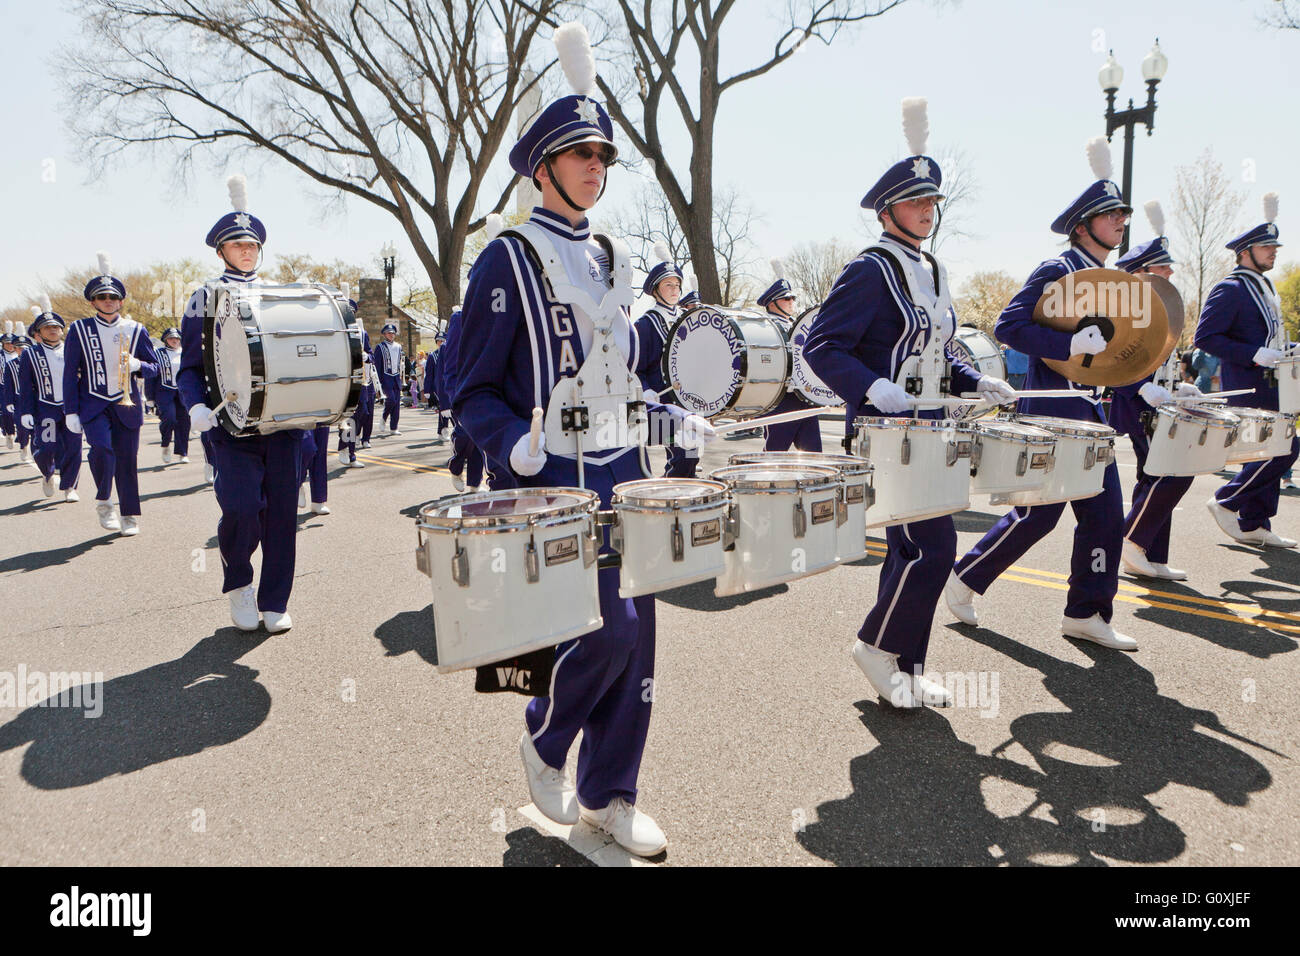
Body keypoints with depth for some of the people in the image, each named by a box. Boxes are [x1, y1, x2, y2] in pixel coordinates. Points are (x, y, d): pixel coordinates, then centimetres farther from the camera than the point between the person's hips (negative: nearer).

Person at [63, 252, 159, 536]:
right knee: (101, 448, -22)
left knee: (127, 459, 2)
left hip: (127, 404, 1)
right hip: (93, 404, -1)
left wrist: (137, 365, -15)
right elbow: (70, 373, 4)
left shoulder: (136, 330, 7)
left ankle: (130, 516, 13)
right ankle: (103, 502, 0)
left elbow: (154, 368, 9)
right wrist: (70, 411, -1)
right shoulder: (79, 330, 3)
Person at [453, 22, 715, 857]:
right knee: (609, 623, -13)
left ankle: (607, 794, 24)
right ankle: (544, 741, 19)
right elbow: (474, 391, -8)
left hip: (619, 470, 7)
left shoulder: (611, 261, 15)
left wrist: (676, 419, 11)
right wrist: (515, 446, -26)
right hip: (551, 479, -7)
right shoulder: (509, 260, -5)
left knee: (636, 633, 7)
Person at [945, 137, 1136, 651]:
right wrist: (1069, 345, -28)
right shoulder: (1055, 271, -10)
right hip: (1049, 412, -9)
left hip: (1090, 411, 9)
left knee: (1105, 511, 5)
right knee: (1038, 514, -5)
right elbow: (1008, 326, -20)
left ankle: (1086, 613, 15)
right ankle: (965, 579, 14)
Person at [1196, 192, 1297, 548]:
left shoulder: (1263, 286, 18)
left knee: (1269, 452, 9)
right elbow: (1205, 336, -19)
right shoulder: (1230, 289, -12)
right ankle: (1226, 502, 1)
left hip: (1267, 386, 10)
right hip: (1248, 388, -10)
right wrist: (1255, 355, -23)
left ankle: (1254, 526, 16)